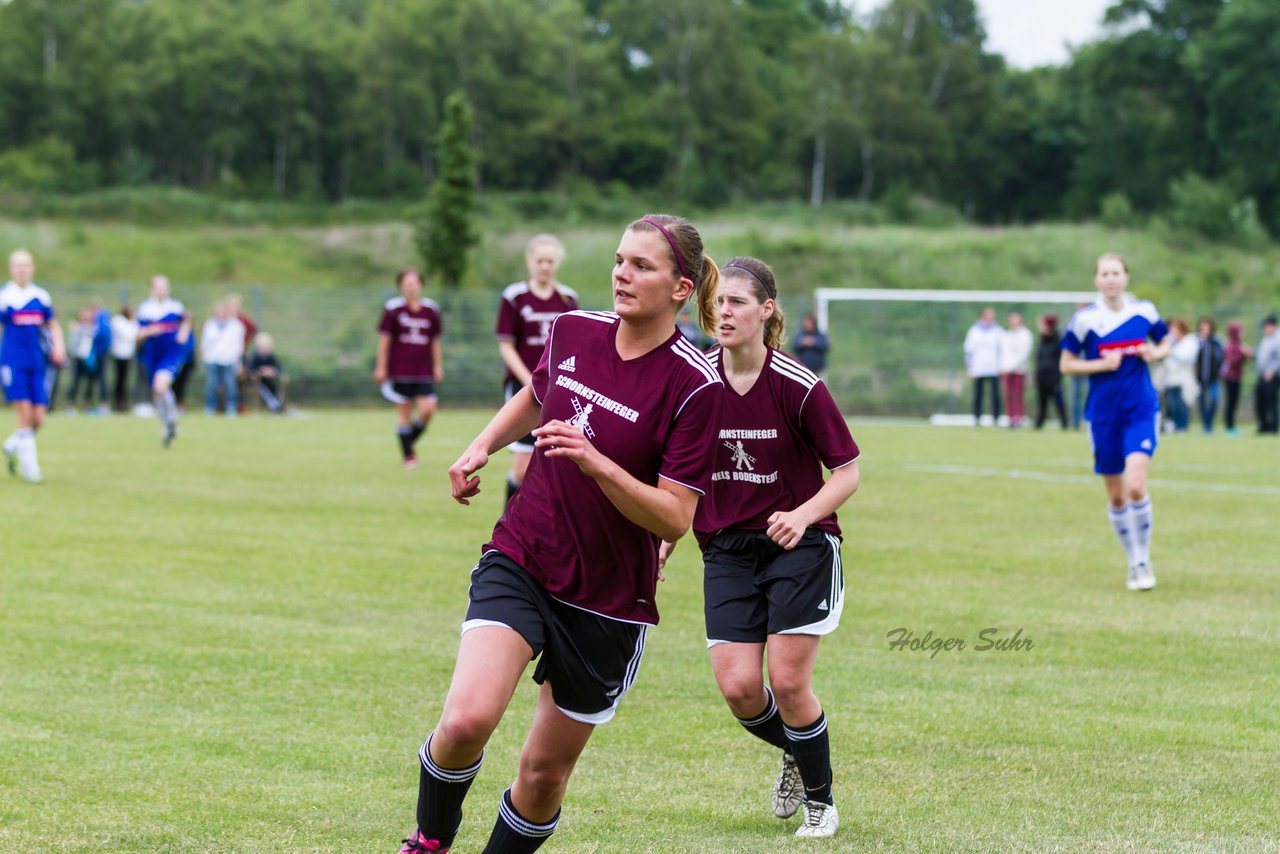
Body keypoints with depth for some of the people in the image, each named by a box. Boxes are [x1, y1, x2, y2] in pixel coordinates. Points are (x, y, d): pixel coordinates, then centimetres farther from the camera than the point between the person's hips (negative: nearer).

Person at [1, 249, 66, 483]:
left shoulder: (41, 296, 9)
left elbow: (52, 325, 18)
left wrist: (58, 346, 0)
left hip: (36, 364, 4)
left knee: (38, 420, 1)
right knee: (25, 414, -13)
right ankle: (29, 467, -5)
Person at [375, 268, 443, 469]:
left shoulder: (431, 309, 6)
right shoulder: (393, 309, -2)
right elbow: (384, 339, 1)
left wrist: (438, 366, 13)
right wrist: (381, 367, -1)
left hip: (424, 372, 3)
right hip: (400, 370, -2)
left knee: (428, 409, -10)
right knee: (404, 413, 1)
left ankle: (410, 441, 17)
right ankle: (408, 455, 11)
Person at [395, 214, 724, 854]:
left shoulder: (695, 385, -14)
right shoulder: (572, 332, 0)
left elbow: (674, 518, -17)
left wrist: (596, 463, -29)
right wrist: (480, 448, 11)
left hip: (608, 601, -2)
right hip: (521, 562, 2)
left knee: (545, 771, 6)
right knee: (466, 721, -21)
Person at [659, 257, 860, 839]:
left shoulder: (799, 387, -14)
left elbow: (847, 472, -7)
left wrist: (804, 515, -23)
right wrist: (667, 536, 6)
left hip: (800, 545, -3)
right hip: (726, 548, 3)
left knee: (787, 682, -10)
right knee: (738, 687, -7)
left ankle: (820, 797, 16)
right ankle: (794, 754, 27)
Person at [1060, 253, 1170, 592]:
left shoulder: (1144, 311, 1)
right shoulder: (1085, 319, -4)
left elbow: (1164, 344, 16)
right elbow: (1066, 364, 0)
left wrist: (1155, 353, -7)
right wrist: (1102, 364, -15)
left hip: (1141, 411, -1)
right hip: (1103, 416, 1)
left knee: (1135, 487, -18)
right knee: (1116, 497, 7)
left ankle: (1144, 560, 0)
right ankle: (1134, 564, 25)